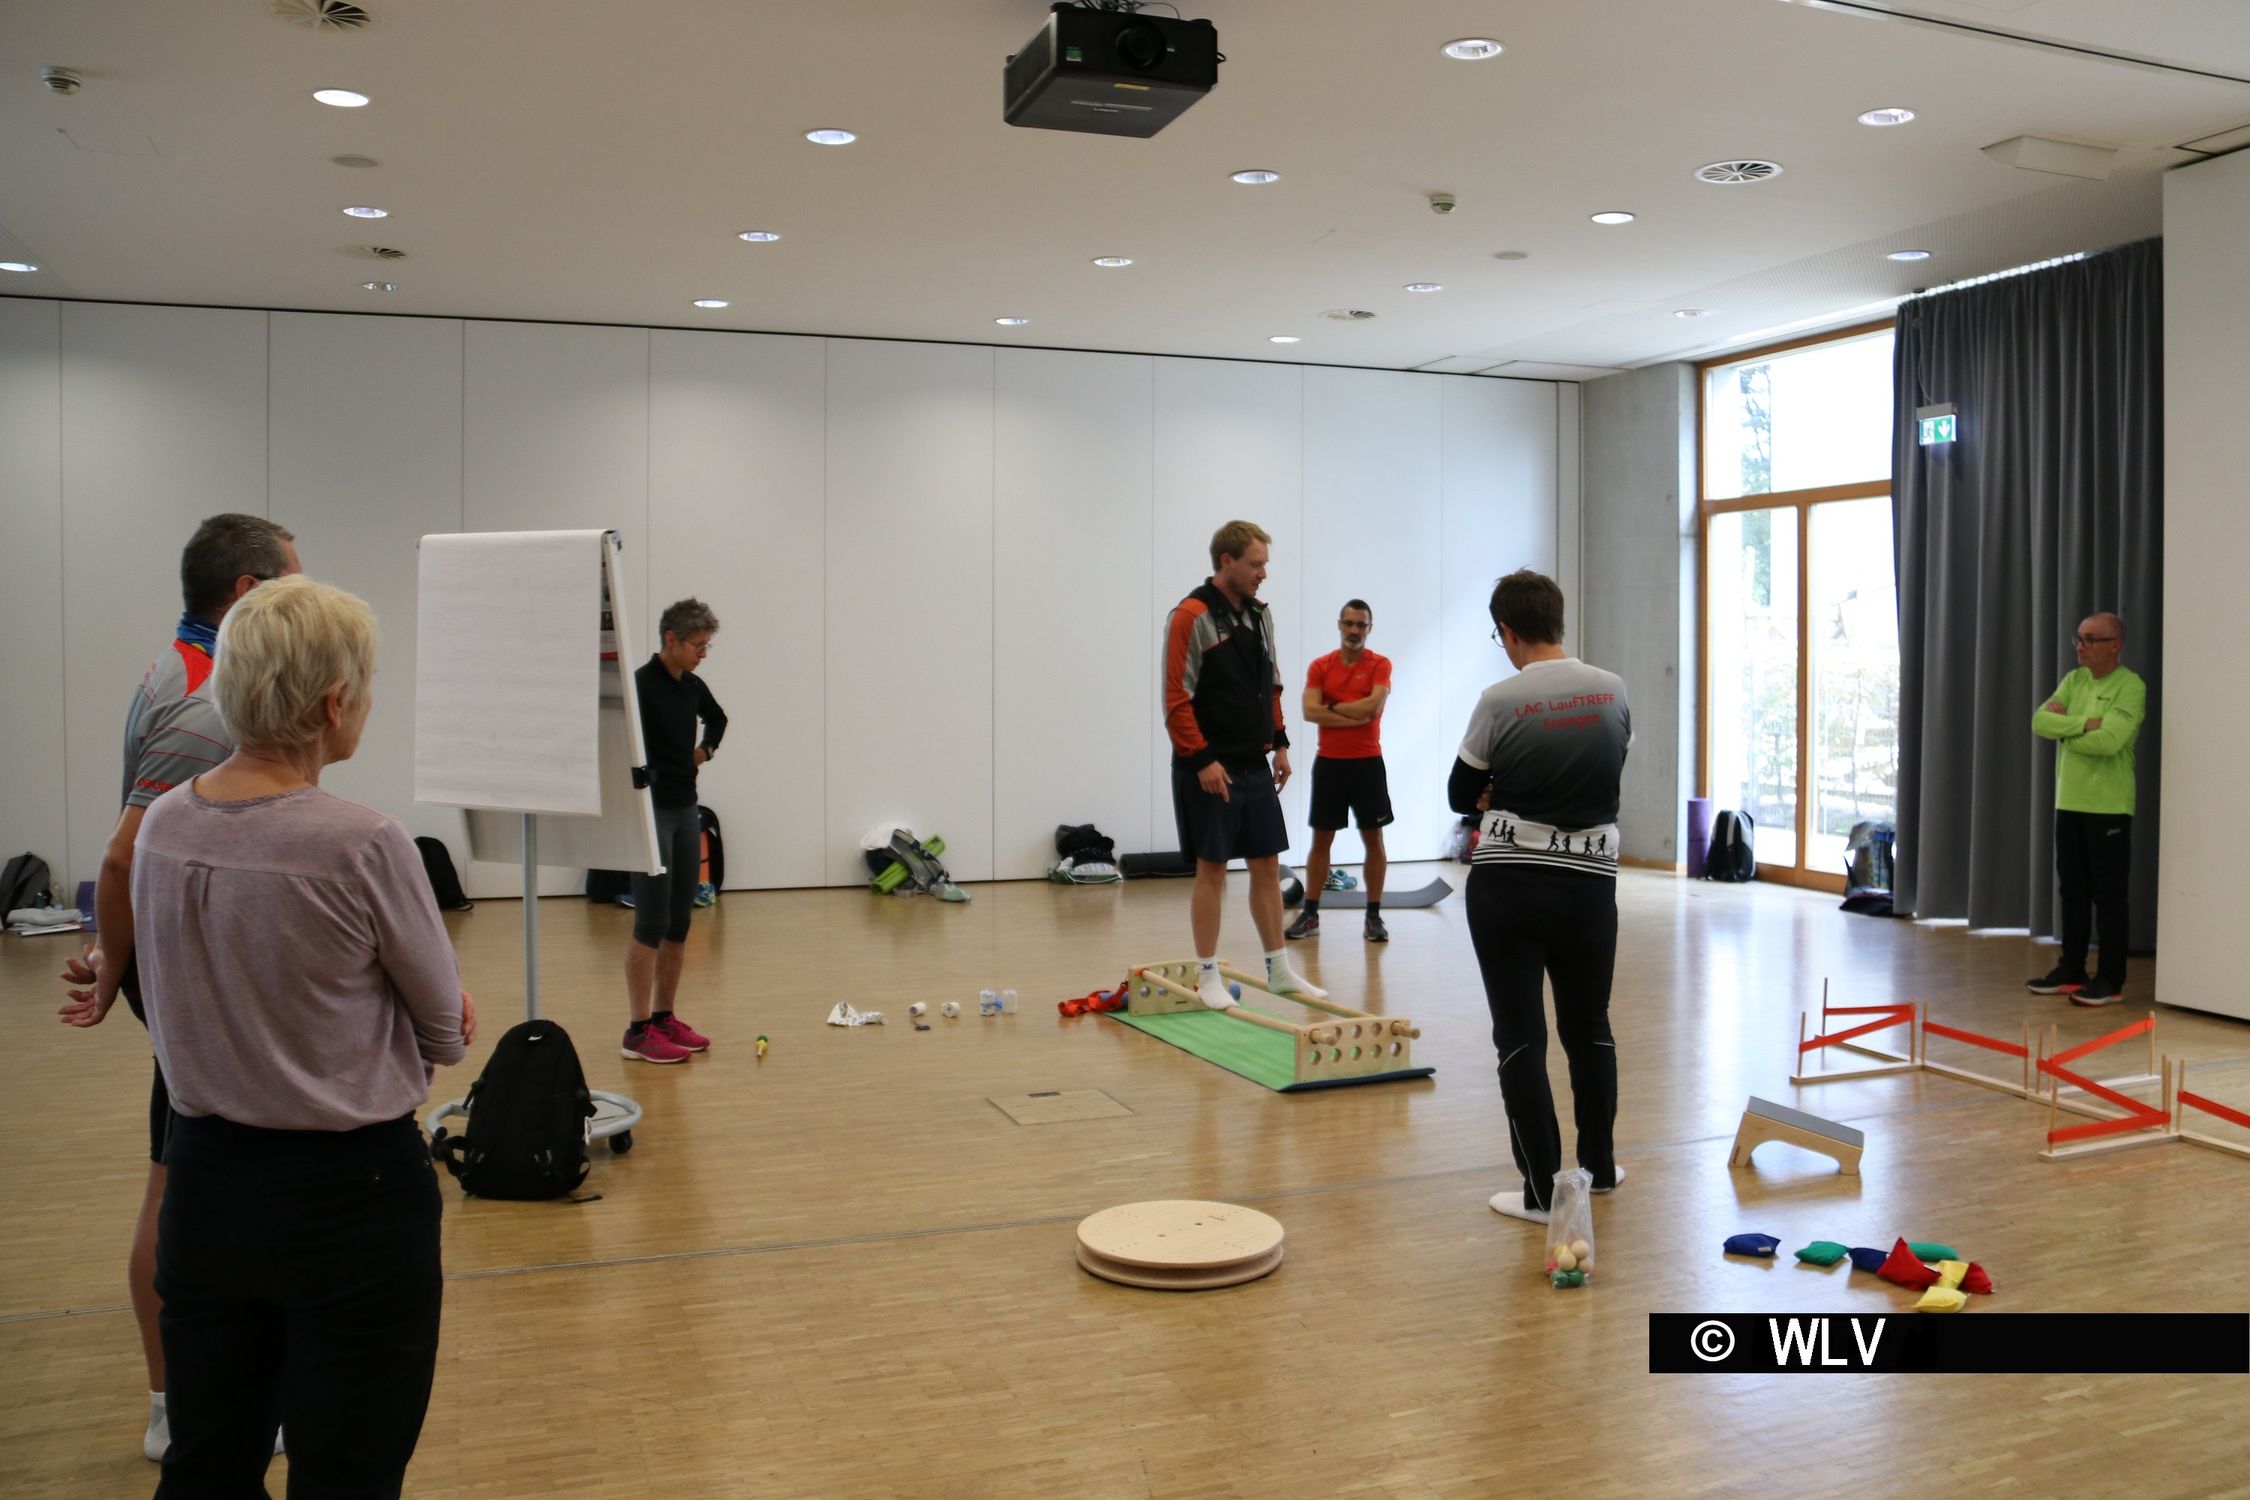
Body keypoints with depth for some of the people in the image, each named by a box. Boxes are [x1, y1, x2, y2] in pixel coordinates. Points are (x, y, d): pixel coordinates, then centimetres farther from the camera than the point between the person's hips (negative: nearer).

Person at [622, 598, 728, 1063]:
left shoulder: (692, 686, 10)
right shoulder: (640, 685, -15)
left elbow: (717, 718, 31)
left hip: (686, 810, 8)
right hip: (651, 813, -8)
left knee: (680, 923, 10)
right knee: (652, 924, -7)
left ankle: (664, 1019, 19)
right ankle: (638, 1032, -1)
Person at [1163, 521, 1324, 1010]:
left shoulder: (1259, 614, 11)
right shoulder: (1191, 617, -13)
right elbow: (1176, 699, -16)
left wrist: (1279, 742, 11)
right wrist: (1202, 759, -18)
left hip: (1256, 766, 7)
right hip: (1211, 770, -7)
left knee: (1267, 866, 10)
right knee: (1212, 869, 0)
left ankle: (1279, 970, 19)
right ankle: (1208, 975, 11)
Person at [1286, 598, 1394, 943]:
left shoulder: (1380, 665, -1)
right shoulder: (1320, 666, 4)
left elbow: (1374, 705, -17)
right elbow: (1309, 711, -9)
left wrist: (1333, 707, -9)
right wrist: (1356, 715, -14)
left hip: (1367, 763, -1)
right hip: (1328, 763, 2)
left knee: (1373, 839, 3)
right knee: (1321, 839, 6)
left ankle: (1374, 916, 11)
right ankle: (1310, 914, 12)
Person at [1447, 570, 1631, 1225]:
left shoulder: (1500, 701, -11)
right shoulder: (1613, 691, 1)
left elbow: (1461, 795, 1)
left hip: (1506, 884, -4)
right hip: (1591, 882, 4)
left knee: (1520, 1036, 2)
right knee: (1590, 1028, 20)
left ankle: (1542, 1190, 5)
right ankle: (1598, 1166, 33)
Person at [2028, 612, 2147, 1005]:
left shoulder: (2130, 686, -10)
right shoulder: (2074, 680, 11)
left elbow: (2107, 741, -23)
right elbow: (2040, 722, -1)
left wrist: (2064, 727, -8)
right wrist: (2084, 724, -15)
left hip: (2108, 808, -7)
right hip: (2068, 803, 7)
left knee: (2108, 896, -1)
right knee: (2072, 891, 12)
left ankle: (2111, 981, 5)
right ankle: (2071, 971, 20)